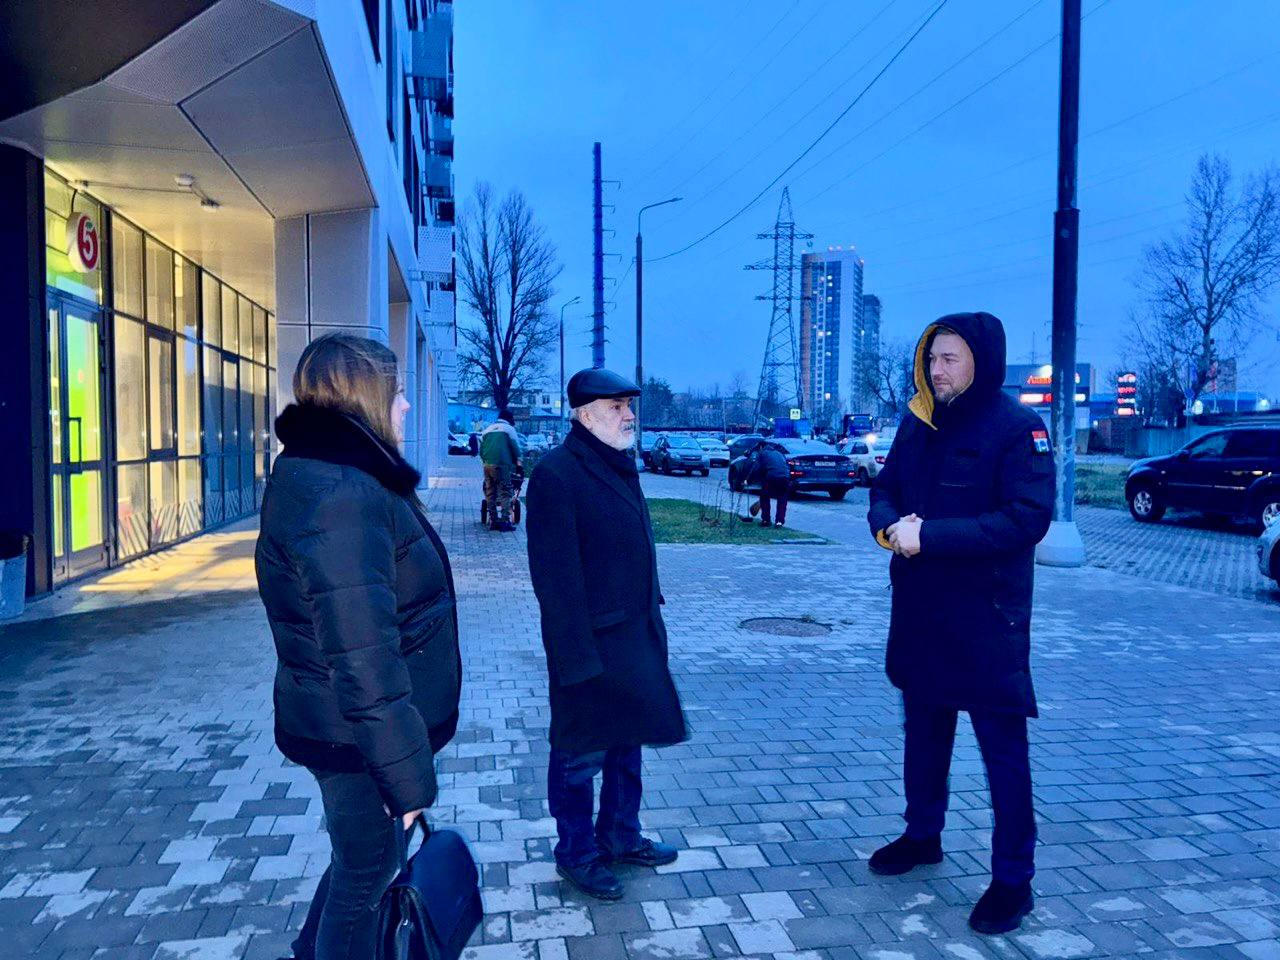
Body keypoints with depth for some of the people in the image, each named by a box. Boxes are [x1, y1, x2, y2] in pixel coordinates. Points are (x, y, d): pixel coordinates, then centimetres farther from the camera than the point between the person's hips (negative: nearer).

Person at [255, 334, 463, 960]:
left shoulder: (329, 474, 7)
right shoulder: (339, 496, -27)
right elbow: (364, 662, -29)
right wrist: (407, 775, -21)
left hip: (339, 726, 10)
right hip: (358, 741, -10)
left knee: (363, 857, 27)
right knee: (365, 874, 12)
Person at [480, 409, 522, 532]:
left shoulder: (487, 429, 21)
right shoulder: (509, 428, 4)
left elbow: (481, 449, 20)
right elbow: (515, 447, -1)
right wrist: (518, 462, 9)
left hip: (487, 465, 6)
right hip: (502, 465, -6)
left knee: (490, 493, 10)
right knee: (505, 493, -5)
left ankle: (493, 521, 12)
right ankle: (505, 521, -12)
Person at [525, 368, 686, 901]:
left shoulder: (620, 467, 10)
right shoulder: (556, 475, -19)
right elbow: (555, 575, -22)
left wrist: (652, 617, 14)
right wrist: (577, 655, -22)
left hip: (637, 636, 9)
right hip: (590, 643, -9)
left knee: (628, 741, 21)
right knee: (581, 755, 8)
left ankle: (621, 836, 39)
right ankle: (577, 853, 27)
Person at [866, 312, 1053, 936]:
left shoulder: (1017, 427, -13)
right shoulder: (917, 424, 6)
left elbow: (1027, 517, -21)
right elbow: (885, 489, 13)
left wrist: (930, 535, -25)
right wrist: (889, 523, -11)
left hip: (987, 618, -6)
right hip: (917, 609, 7)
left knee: (1002, 749, 4)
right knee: (923, 730, 20)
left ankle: (1012, 879, 18)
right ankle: (922, 836, 39)